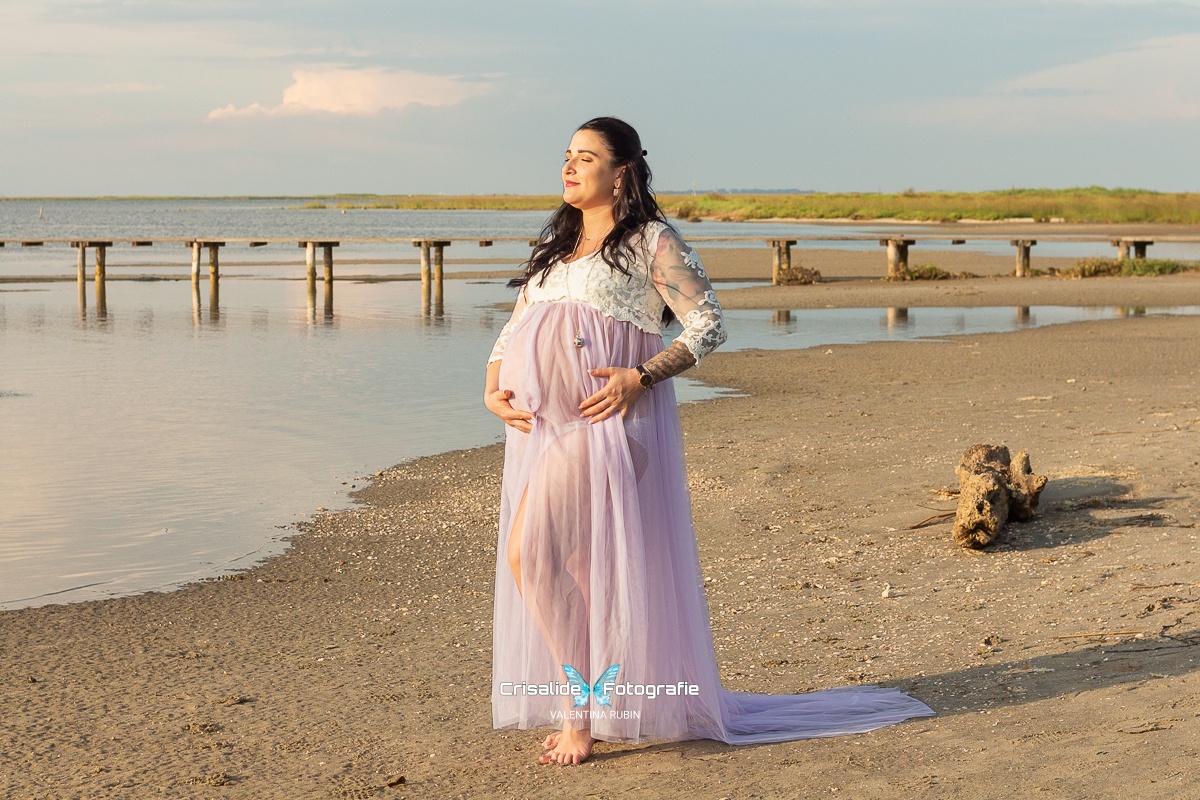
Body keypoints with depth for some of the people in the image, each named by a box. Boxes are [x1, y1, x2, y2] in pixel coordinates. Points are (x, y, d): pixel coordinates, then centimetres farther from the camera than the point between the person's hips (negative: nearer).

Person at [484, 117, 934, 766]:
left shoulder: (651, 241, 1)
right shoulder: (553, 245, 21)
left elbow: (708, 324, -6)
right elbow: (513, 330, 21)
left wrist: (640, 376, -17)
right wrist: (493, 390, 3)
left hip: (606, 421, -8)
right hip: (538, 426, 8)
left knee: (534, 553, -19)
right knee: (559, 568, 7)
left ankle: (589, 703, -9)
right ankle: (585, 706, 18)